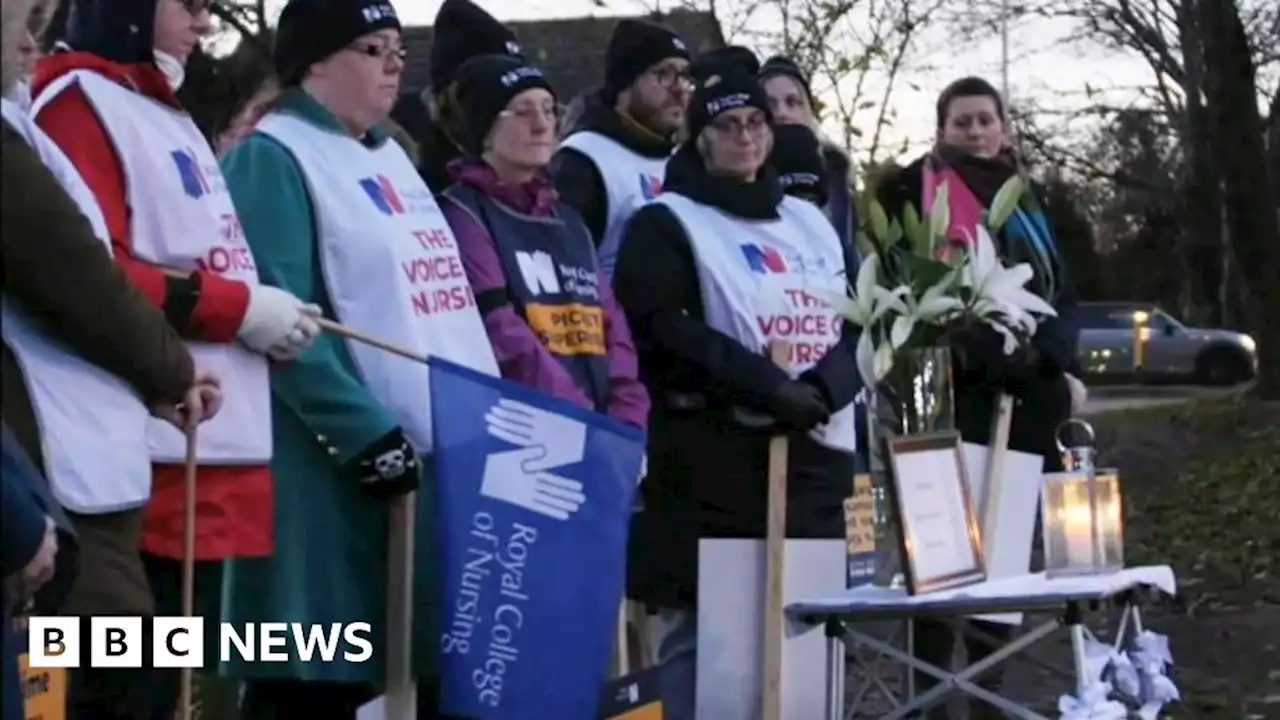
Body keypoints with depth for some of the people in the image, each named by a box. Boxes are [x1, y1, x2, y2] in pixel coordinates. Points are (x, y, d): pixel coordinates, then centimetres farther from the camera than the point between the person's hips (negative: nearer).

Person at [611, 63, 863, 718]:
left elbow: (861, 323, 12)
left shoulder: (810, 222, 19)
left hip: (814, 458, 6)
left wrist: (820, 389, -9)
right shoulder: (666, 224, 2)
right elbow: (664, 332, -12)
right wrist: (768, 386, -19)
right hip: (713, 463, -6)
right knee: (703, 631, -5)